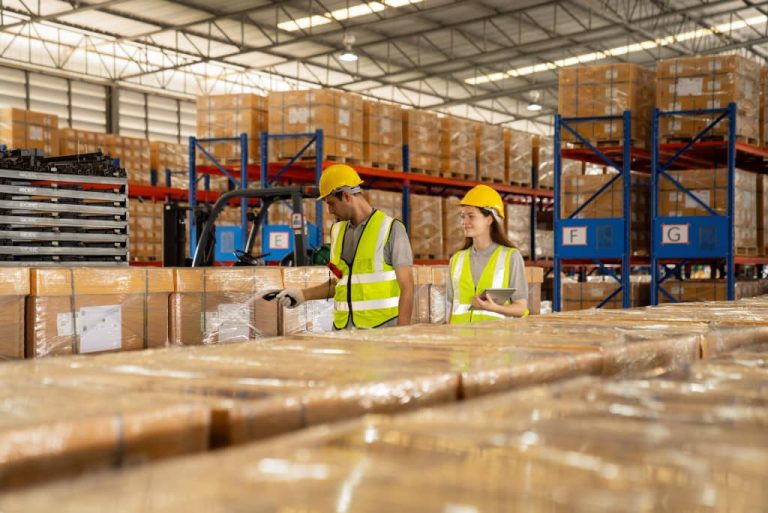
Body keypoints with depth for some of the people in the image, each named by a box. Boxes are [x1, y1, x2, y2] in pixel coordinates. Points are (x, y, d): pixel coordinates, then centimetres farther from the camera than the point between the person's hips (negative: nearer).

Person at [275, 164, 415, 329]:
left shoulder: (390, 229, -5)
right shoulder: (338, 231, 14)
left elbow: (406, 286, -7)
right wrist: (303, 295, 18)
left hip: (382, 329, -5)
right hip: (343, 328, 5)